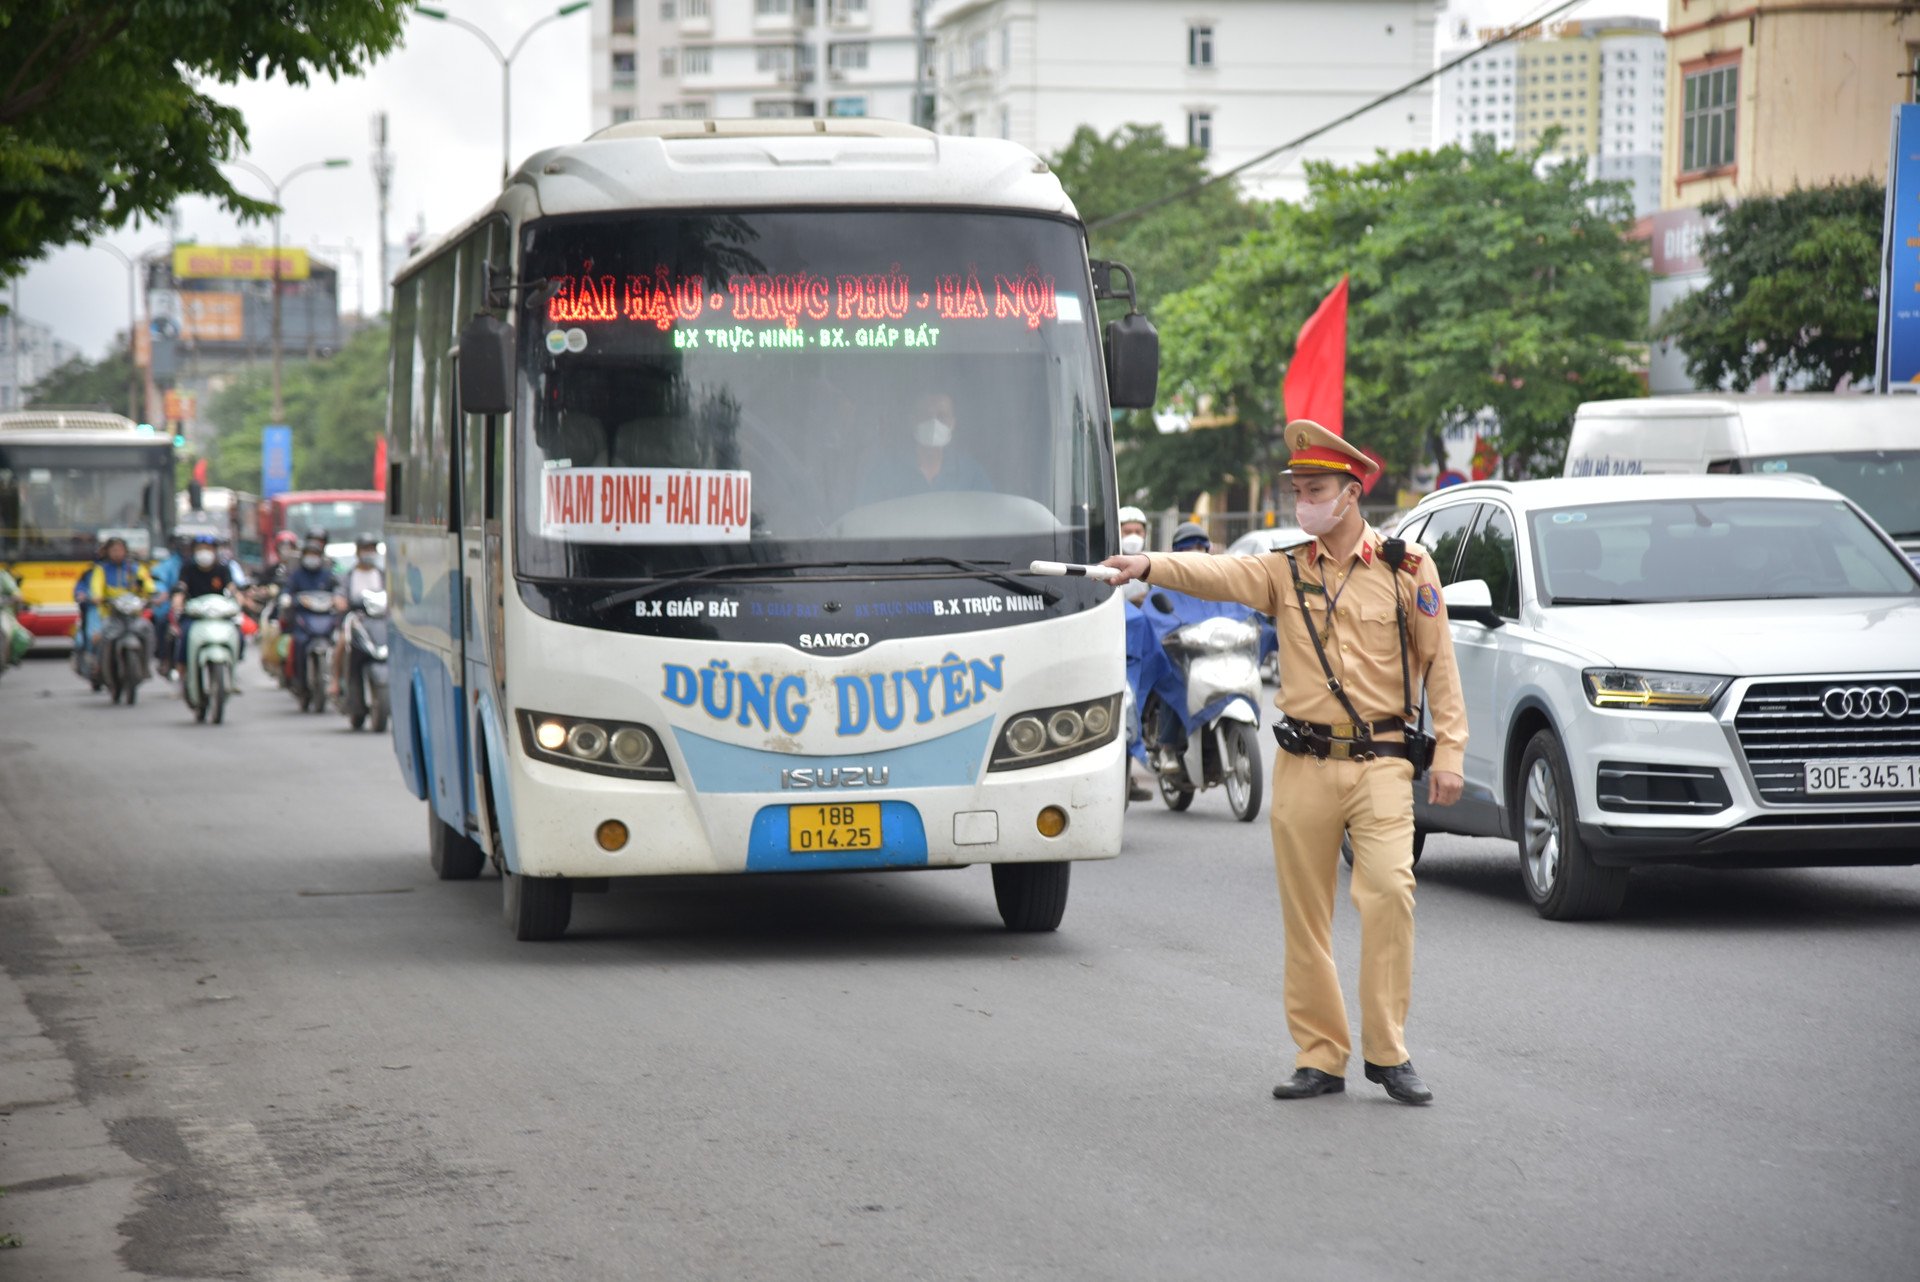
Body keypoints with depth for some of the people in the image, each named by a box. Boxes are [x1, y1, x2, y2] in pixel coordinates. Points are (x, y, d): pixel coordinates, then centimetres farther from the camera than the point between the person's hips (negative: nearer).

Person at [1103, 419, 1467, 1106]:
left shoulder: (1408, 568, 3)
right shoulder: (1285, 571, 7)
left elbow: (1438, 662, 4)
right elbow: (1216, 575, -10)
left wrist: (1449, 750, -2)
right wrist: (1150, 566, -29)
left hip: (1380, 762, -3)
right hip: (1303, 764, 3)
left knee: (1388, 892, -16)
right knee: (1305, 915, 4)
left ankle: (1387, 1051, -6)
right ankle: (1320, 1056, 12)